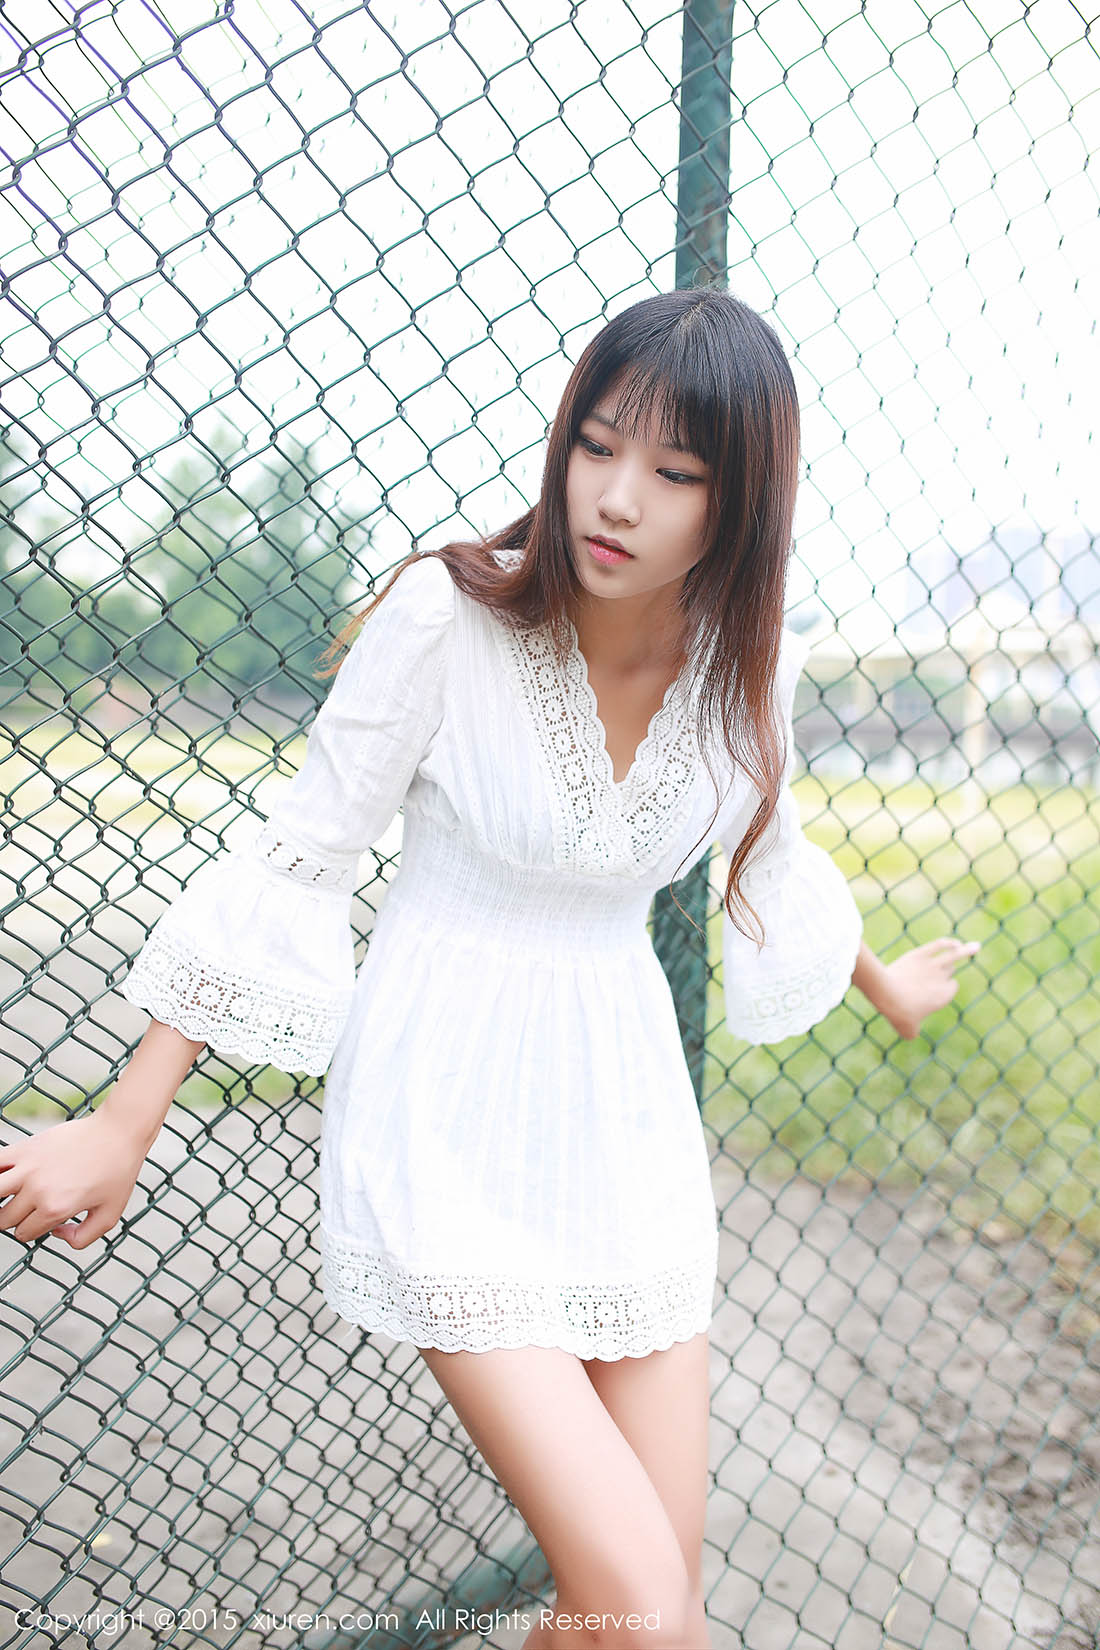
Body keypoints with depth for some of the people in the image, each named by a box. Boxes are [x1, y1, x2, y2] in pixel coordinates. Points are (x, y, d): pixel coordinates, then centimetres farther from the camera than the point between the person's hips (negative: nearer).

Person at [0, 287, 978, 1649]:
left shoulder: (746, 665, -5)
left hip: (622, 1121, 5)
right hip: (445, 1123, -4)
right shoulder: (448, 616, -18)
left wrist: (884, 984, 33)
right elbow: (297, 858, -10)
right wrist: (124, 1122, -8)